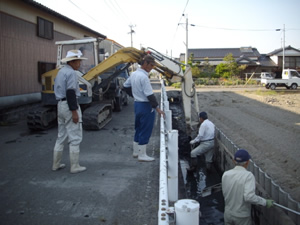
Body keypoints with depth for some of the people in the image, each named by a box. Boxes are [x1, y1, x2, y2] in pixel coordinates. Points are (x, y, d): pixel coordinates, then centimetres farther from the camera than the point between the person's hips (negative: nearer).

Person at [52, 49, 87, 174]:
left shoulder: (61, 71, 15)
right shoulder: (71, 73, -15)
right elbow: (70, 93, -22)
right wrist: (74, 111, -22)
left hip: (60, 105, 10)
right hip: (69, 105, -10)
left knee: (61, 136, 17)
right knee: (75, 138, -2)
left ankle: (56, 164, 24)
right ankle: (75, 167, 4)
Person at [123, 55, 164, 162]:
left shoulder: (134, 74, 7)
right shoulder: (144, 77, -21)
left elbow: (126, 86, 20)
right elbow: (149, 95, -23)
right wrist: (157, 108, -21)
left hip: (137, 104, 9)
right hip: (145, 106, -9)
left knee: (138, 129, 19)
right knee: (145, 131, 0)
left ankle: (136, 151, 29)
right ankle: (142, 155, 7)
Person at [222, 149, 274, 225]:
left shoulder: (225, 174, -7)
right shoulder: (248, 175, -21)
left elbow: (225, 194, 4)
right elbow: (249, 197, -31)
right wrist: (265, 202, -18)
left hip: (228, 214, 4)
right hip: (242, 216, -4)